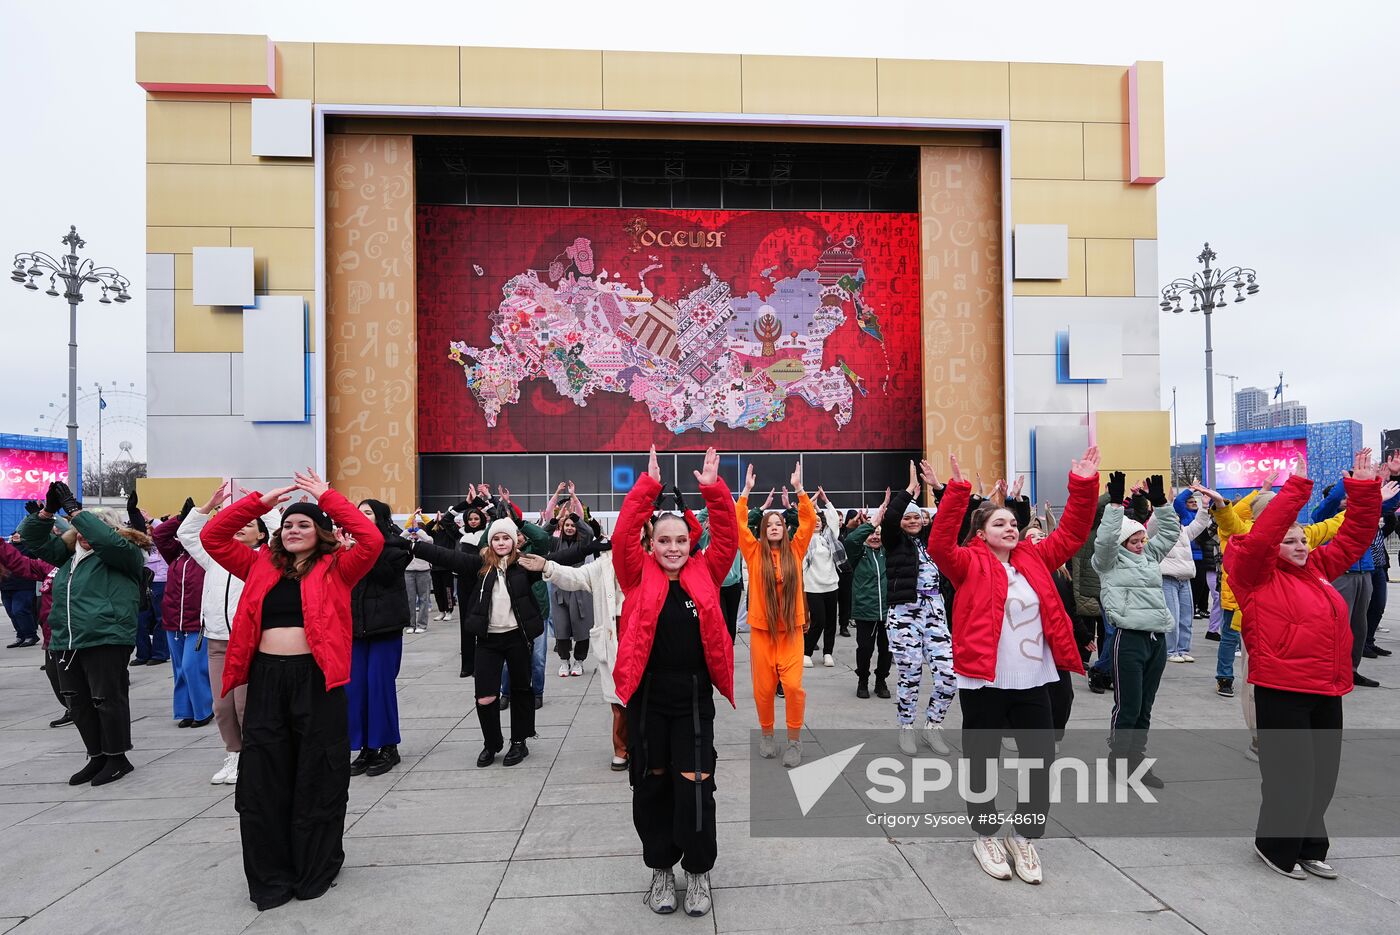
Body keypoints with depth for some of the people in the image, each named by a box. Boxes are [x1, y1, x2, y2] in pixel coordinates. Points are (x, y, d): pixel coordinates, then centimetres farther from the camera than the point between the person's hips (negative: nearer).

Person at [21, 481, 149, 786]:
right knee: (79, 703, 13)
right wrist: (48, 510, 5)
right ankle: (97, 757, 26)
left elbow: (108, 539, -24)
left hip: (105, 641, -8)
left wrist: (74, 509, -17)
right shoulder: (70, 555, 18)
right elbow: (33, 539, 22)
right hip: (66, 643, 8)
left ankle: (117, 758, 13)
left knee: (107, 700, 0)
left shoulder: (124, 554, -4)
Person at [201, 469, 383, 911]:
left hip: (315, 680, -3)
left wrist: (327, 498, -11)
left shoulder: (335, 569, 1)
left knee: (317, 780, 7)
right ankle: (271, 877, 24)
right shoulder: (260, 566, 12)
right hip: (266, 680, 4)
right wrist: (260, 501, 0)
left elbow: (372, 540, -15)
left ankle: (314, 872, 25)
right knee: (262, 782, 9)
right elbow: (212, 537, 9)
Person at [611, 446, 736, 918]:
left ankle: (698, 872, 23)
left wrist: (712, 488, -16)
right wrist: (648, 485, -20)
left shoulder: (705, 574, 2)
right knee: (651, 785, 12)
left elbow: (727, 537, -7)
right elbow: (623, 535, -14)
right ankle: (661, 869, 32)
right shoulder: (639, 576, -1)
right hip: (647, 694, 0)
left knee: (695, 786, 1)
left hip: (694, 695, 0)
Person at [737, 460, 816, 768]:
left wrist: (798, 487, -9)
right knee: (764, 687, 6)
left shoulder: (795, 550, 4)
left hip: (791, 629, 0)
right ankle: (766, 734, 28)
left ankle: (794, 740, 10)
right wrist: (747, 490, -11)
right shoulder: (754, 552, 2)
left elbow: (809, 521, -3)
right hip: (761, 629, 0)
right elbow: (738, 524, -8)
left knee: (793, 685, -7)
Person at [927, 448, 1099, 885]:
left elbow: (1072, 533, 9)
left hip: (1032, 683, 4)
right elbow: (939, 545, -22)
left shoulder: (1035, 560, 9)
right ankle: (985, 836, 30)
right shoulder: (970, 565, -5)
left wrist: (1083, 486, -3)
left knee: (1041, 762, 9)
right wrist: (956, 491, -28)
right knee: (980, 763, 10)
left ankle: (1024, 836, 30)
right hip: (983, 682, -4)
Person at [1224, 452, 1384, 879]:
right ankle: (1276, 848, 19)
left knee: (1322, 775, 15)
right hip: (1282, 691, -7)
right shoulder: (1258, 576, -6)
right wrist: (1297, 489, -21)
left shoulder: (1317, 569, 14)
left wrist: (1363, 488, 6)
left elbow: (1355, 535, 17)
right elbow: (1257, 538, -23)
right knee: (1290, 776, 0)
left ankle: (1309, 847, 31)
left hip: (1327, 691, 7)